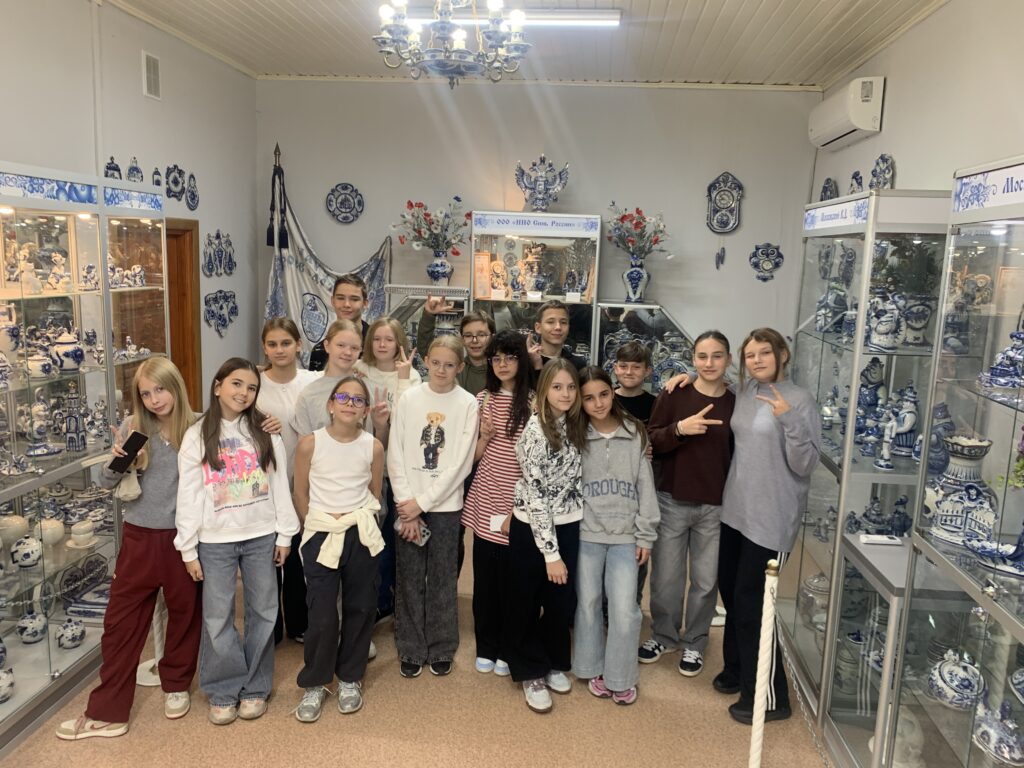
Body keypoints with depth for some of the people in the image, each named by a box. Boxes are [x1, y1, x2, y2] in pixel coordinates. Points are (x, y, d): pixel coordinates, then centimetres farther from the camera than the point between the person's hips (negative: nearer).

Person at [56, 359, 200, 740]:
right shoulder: (133, 426, -3)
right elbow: (107, 483, 3)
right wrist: (116, 460, -18)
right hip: (140, 537, 2)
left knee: (185, 612, 14)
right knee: (121, 622, 8)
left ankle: (176, 685, 38)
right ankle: (106, 712, 22)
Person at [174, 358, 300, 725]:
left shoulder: (266, 432, 1)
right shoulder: (197, 436, 0)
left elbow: (280, 484, 2)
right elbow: (188, 495, -1)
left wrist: (285, 533, 0)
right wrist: (188, 547, -2)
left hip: (261, 536, 1)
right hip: (215, 540, 0)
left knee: (262, 612, 9)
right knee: (217, 618, 6)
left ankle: (255, 688, 24)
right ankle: (223, 692, 23)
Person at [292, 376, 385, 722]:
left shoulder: (373, 447, -2)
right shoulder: (310, 443, -6)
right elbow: (301, 495, 2)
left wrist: (358, 523, 7)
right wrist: (317, 528, 4)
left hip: (361, 536, 2)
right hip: (321, 535, -2)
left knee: (359, 609, 9)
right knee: (322, 614, -2)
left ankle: (350, 678, 28)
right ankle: (314, 683, 19)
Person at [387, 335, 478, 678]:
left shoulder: (468, 404, -5)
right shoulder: (409, 398, -1)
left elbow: (461, 463, -8)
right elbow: (395, 455, -2)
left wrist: (422, 502, -11)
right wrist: (406, 504, -9)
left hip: (445, 505, -1)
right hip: (408, 504, 1)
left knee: (442, 579, 8)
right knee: (409, 579, 7)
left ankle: (441, 648, 24)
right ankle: (411, 649, 22)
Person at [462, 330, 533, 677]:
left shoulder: (533, 402, -5)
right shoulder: (483, 399, 6)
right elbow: (474, 457, 10)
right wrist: (485, 434, -10)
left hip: (516, 504, -3)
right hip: (484, 503, 3)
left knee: (510, 579, 5)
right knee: (484, 577, 10)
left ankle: (507, 650, 23)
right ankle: (486, 647, 26)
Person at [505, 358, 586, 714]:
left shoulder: (574, 424, 1)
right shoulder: (535, 431, -20)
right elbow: (535, 495, -20)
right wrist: (550, 552, -18)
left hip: (568, 526, 6)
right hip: (532, 528, -6)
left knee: (562, 599, 15)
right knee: (526, 602, 10)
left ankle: (554, 664, 36)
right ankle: (531, 673, 26)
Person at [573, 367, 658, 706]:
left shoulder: (635, 434, 2)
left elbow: (645, 487, 3)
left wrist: (645, 535, 1)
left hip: (625, 537, 0)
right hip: (586, 535, 0)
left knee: (624, 609, -2)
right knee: (588, 604, 10)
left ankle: (621, 677, 18)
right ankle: (593, 669, 29)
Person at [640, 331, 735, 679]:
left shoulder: (736, 404, 0)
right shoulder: (674, 395, -4)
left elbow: (739, 457, 7)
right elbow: (650, 442, -4)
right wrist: (679, 429, -22)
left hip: (716, 506, 1)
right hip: (672, 502, -1)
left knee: (706, 580, 10)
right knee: (665, 576, 10)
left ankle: (694, 643, 30)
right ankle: (663, 635, 32)